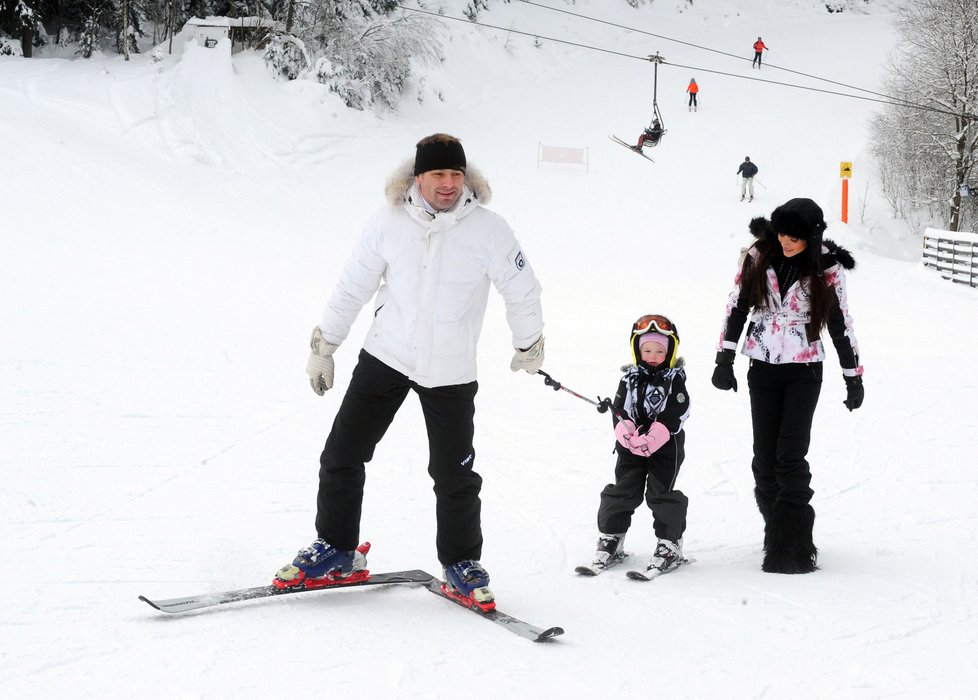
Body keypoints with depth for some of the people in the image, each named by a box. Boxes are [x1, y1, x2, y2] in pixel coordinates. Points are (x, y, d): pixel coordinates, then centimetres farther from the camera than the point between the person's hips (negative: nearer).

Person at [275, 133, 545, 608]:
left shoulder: (488, 229, -12)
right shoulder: (390, 222, -7)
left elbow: (522, 291, 3)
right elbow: (353, 286, 3)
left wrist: (528, 345, 14)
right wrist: (323, 347, 7)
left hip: (450, 373, -2)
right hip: (385, 356, 2)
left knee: (455, 476, 2)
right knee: (341, 456, 2)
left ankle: (461, 564, 22)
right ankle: (336, 550, 20)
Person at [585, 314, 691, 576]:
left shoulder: (674, 380, -4)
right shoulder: (630, 379, 6)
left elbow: (673, 416, -14)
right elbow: (619, 411, -1)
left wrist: (651, 439, -24)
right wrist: (627, 435, -19)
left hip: (665, 447, -3)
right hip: (631, 447, 3)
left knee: (661, 494, -2)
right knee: (621, 492, 6)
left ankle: (670, 542, 10)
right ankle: (611, 538, 16)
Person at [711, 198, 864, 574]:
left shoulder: (827, 268, -6)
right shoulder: (758, 255, -2)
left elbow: (840, 322, 2)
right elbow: (736, 306, 4)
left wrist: (854, 377, 5)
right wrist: (725, 358, -1)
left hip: (804, 371, -3)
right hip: (763, 369, 3)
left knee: (790, 457, -10)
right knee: (765, 459, 3)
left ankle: (792, 547, -7)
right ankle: (779, 529, 17)